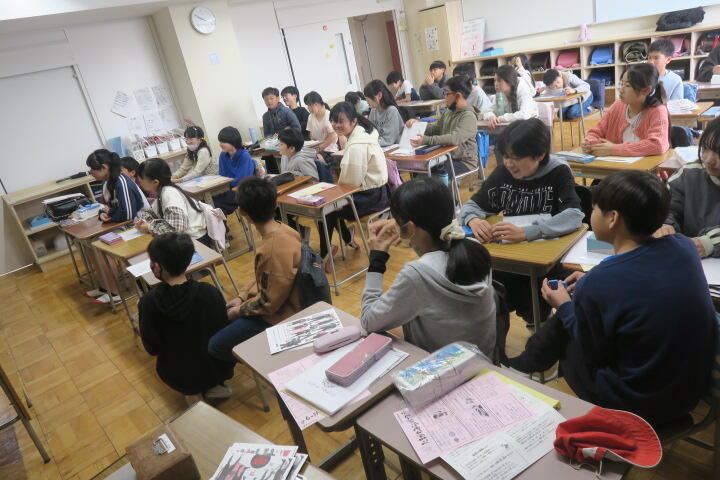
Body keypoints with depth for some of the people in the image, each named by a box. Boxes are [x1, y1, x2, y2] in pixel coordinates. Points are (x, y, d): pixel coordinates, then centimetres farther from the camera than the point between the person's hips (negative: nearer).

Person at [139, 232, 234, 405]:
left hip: (178, 377, 1)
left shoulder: (148, 302, -24)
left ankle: (192, 393, 15)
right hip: (216, 369, 0)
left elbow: (152, 349, -10)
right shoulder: (210, 292, -24)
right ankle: (215, 386, 15)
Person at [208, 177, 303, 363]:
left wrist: (239, 311, -8)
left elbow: (268, 304, -23)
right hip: (271, 301, 9)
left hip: (277, 316, -9)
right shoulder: (280, 230, -7)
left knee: (215, 347, -3)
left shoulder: (275, 249, -33)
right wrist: (242, 297, 6)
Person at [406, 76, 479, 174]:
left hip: (464, 162, -7)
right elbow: (435, 128, 24)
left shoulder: (468, 116, -15)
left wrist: (426, 140, -35)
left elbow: (455, 138, -30)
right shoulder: (448, 112, 11)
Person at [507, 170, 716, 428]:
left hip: (642, 407, -6)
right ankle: (523, 363, 42)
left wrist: (564, 305, 0)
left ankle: (521, 367, 46)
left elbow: (594, 357, -13)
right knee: (568, 319, 19)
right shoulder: (683, 246, -12)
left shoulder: (595, 285, -31)